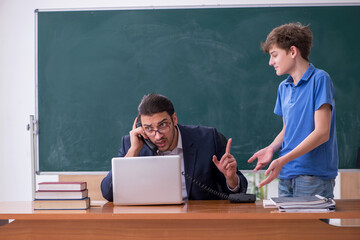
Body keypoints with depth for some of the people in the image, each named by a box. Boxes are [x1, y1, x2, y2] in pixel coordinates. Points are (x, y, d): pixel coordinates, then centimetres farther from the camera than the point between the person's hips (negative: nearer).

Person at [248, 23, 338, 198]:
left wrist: (283, 160, -22)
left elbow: (322, 132, -15)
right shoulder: (284, 88, 13)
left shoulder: (319, 79, -9)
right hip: (286, 175, 6)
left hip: (314, 177, -6)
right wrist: (271, 149, -1)